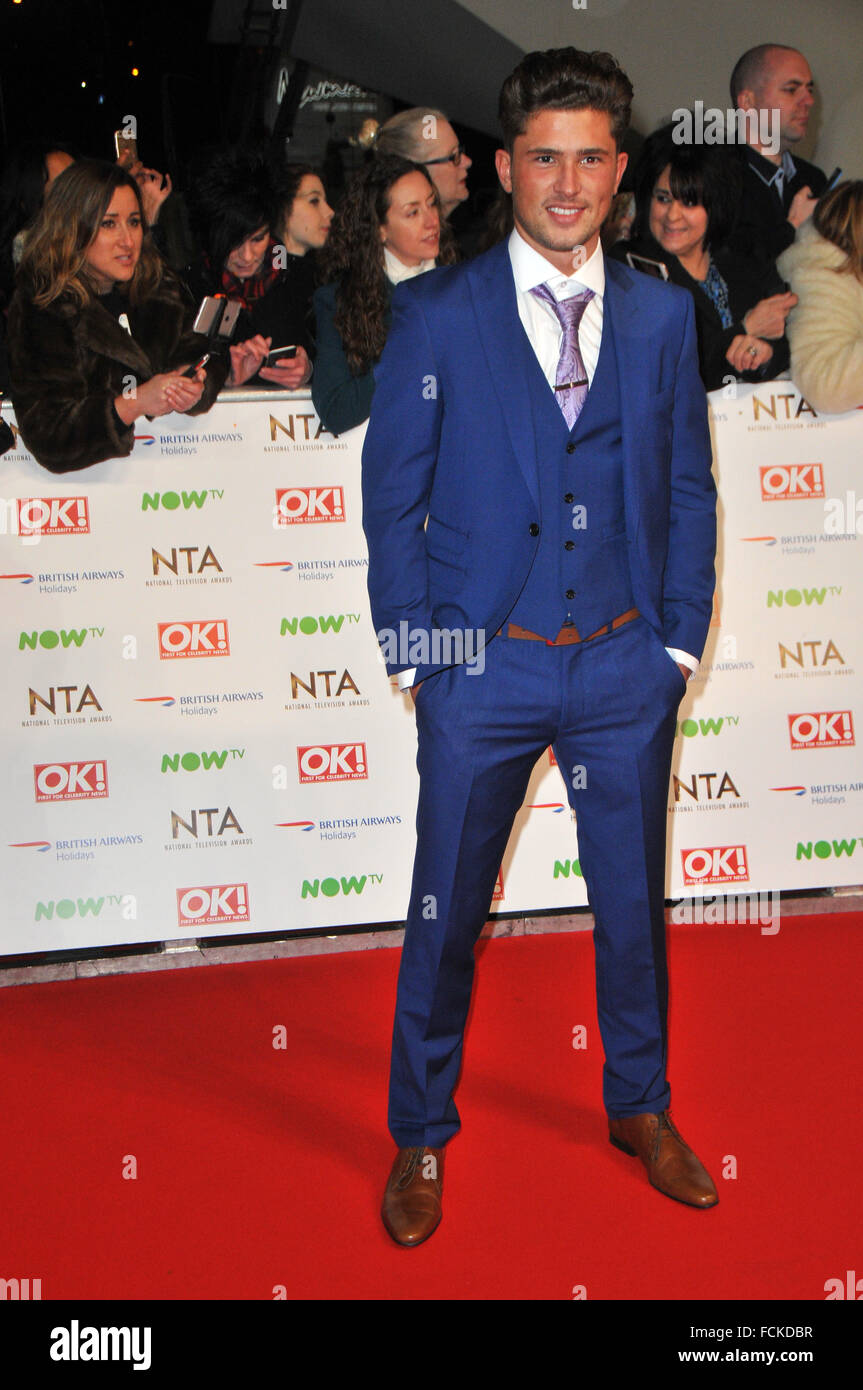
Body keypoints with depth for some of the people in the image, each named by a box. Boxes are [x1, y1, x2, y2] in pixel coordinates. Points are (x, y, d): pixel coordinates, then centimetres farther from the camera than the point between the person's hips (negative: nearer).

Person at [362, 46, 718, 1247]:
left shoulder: (662, 315, 4)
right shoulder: (435, 314, -4)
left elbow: (689, 488, 9)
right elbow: (391, 492, -1)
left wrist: (681, 639, 4)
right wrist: (411, 649, -4)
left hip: (625, 664, 3)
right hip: (481, 665, -2)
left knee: (634, 900, 15)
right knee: (446, 911, 8)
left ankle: (639, 1106, 38)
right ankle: (421, 1138, 27)